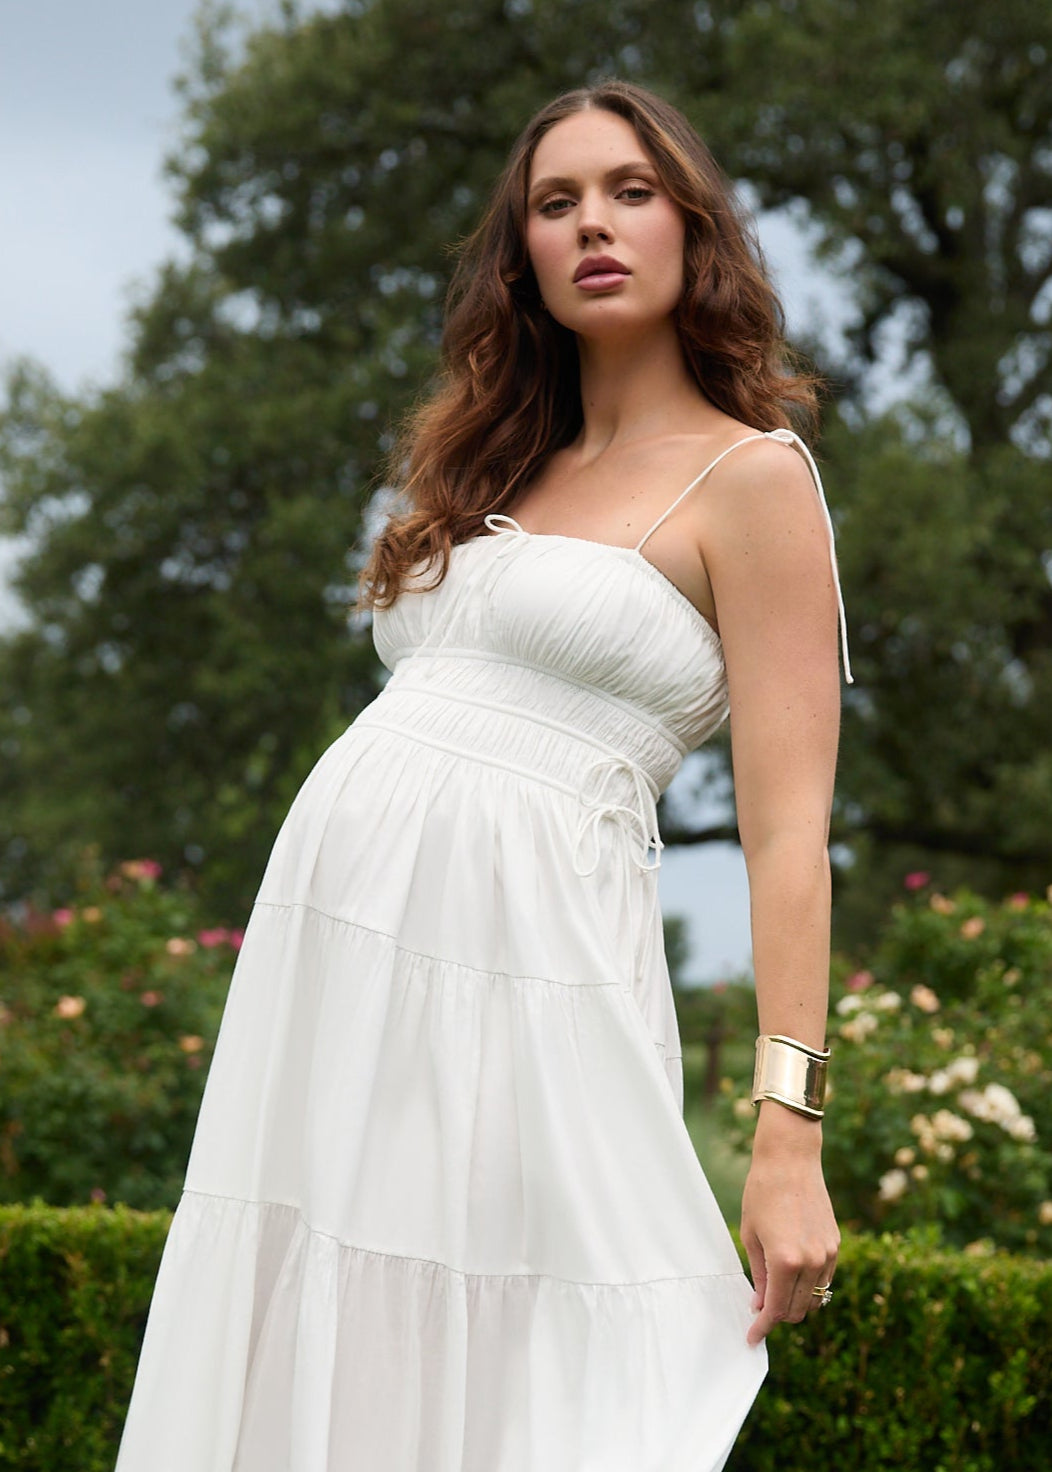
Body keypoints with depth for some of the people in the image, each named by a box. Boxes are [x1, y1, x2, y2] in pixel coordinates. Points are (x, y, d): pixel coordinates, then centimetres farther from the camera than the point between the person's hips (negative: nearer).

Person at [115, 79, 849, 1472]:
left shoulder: (749, 474, -1)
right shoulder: (501, 466, 21)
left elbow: (788, 825, -8)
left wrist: (790, 1134, -16)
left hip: (517, 962, -7)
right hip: (335, 940, 7)